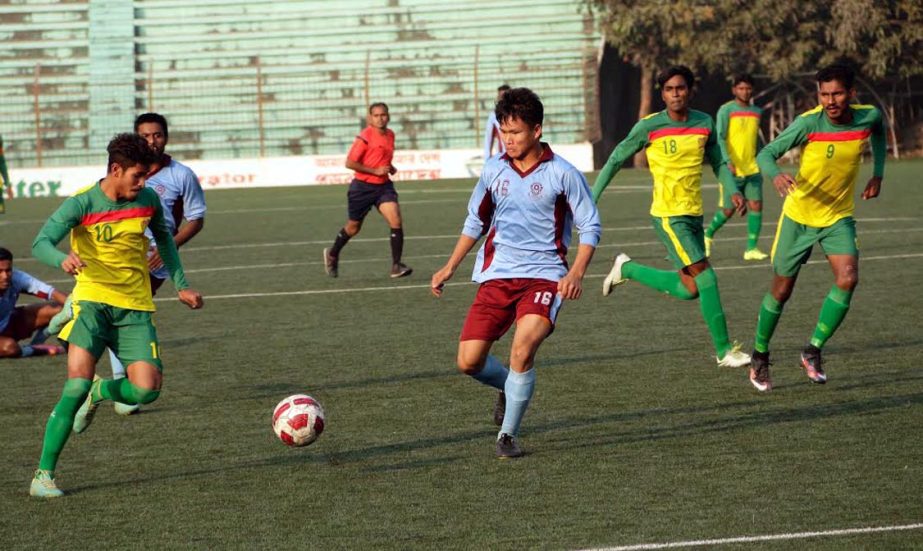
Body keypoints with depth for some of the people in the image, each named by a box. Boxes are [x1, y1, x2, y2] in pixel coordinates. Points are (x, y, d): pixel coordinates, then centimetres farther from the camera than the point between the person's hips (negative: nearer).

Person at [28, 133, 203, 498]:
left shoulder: (148, 201, 3)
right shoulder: (81, 204, -11)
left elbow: (163, 238, 23)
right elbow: (41, 244, -21)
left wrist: (181, 286, 22)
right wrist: (63, 259, -43)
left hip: (135, 307, 4)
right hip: (93, 301, -4)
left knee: (146, 389, -12)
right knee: (77, 385, -20)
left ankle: (100, 393, 24)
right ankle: (44, 474, -11)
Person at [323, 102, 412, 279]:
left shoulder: (390, 135, 5)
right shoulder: (365, 137, -16)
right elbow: (350, 163, -18)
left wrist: (390, 168, 5)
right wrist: (376, 171, -20)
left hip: (383, 186, 5)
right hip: (363, 187, -5)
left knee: (396, 221, -17)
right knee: (353, 227, 12)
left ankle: (396, 265, -14)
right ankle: (332, 255, 39)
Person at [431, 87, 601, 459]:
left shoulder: (562, 174, -6)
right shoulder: (494, 170, 7)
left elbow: (590, 226, -2)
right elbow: (475, 221, 21)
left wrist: (576, 273, -17)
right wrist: (450, 267, 16)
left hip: (544, 275, -4)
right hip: (496, 275, 4)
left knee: (523, 350, -27)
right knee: (469, 362, -4)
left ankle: (508, 434, -9)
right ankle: (509, 388, 31)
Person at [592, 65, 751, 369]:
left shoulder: (705, 123, 4)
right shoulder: (649, 127, -9)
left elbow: (718, 163, 15)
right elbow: (616, 160, 0)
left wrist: (733, 191, -3)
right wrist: (591, 199, -2)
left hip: (694, 214, 6)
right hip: (668, 215, -6)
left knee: (689, 289, 9)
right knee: (706, 278, -13)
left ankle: (627, 269, 28)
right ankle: (724, 350, -5)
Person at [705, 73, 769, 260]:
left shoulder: (757, 112, 12)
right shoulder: (726, 110, -6)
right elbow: (720, 138, -13)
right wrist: (728, 162, -25)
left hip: (752, 169, 5)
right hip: (731, 170, -5)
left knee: (756, 205, -8)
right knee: (728, 210, -1)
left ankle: (751, 248, -4)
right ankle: (708, 234, 26)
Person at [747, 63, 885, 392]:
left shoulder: (868, 117, -12)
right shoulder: (809, 123, -23)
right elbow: (765, 155, -27)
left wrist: (878, 174, 5)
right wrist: (775, 176, -49)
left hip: (839, 217, 2)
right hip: (799, 215, -2)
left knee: (848, 279, -20)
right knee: (781, 290, 5)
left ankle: (813, 351, -3)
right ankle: (760, 357, 27)